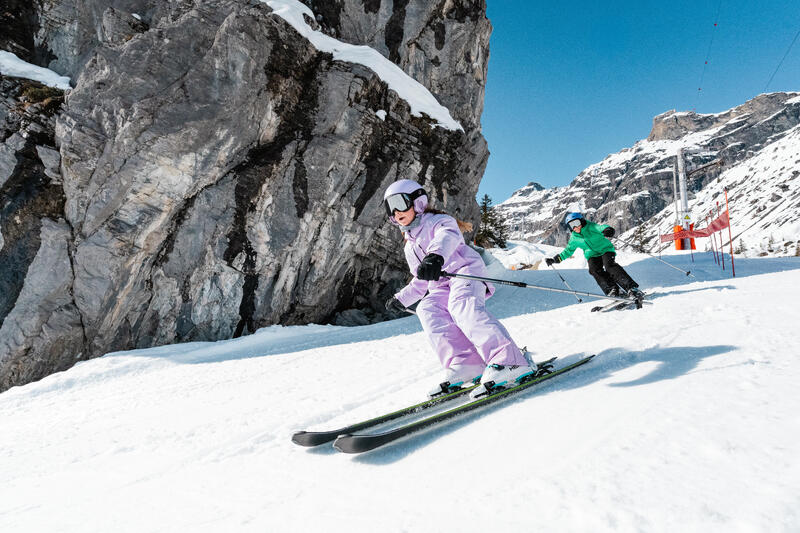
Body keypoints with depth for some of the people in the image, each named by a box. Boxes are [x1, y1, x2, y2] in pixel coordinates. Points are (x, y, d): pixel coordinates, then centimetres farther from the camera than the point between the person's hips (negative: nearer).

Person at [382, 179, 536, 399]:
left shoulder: (438, 221, 4)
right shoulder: (410, 247, 28)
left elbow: (448, 236, -23)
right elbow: (420, 282, 38)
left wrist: (435, 255, -44)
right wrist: (401, 299, 29)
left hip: (467, 272, -7)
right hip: (442, 287, 7)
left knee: (460, 304, -36)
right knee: (427, 309, -24)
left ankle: (508, 361, -49)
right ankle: (465, 364, -34)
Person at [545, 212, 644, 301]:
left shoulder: (590, 227, -10)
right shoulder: (574, 238, 5)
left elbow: (600, 227, -29)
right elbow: (568, 250, 17)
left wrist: (607, 229, -54)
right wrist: (555, 259, 8)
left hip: (605, 249, -4)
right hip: (592, 255, 4)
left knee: (609, 265, -31)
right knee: (594, 269, -27)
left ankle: (632, 288, -34)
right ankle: (614, 290, -35)